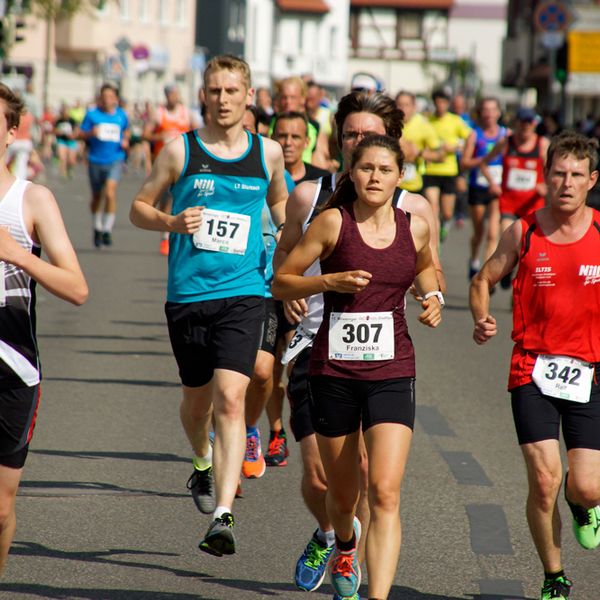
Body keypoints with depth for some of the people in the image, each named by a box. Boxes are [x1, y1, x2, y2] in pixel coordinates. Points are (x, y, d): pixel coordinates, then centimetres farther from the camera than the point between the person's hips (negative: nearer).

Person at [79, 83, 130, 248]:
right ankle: (97, 228, 33)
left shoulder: (121, 115, 5)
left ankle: (107, 230, -16)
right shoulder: (92, 115, 0)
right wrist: (91, 133, -18)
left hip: (115, 161, -1)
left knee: (110, 192, -21)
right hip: (96, 160, 1)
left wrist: (125, 141, 3)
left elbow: (126, 131, 23)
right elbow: (81, 134, 2)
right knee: (97, 197, 13)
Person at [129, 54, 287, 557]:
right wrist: (170, 223, -12)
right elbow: (139, 207, 7)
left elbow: (279, 201, 26)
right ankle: (203, 464, 49)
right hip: (188, 294, 1)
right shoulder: (181, 150, 1)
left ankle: (223, 516, -22)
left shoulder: (268, 153, 6)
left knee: (230, 397, -17)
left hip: (243, 294, -1)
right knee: (197, 399, 15)